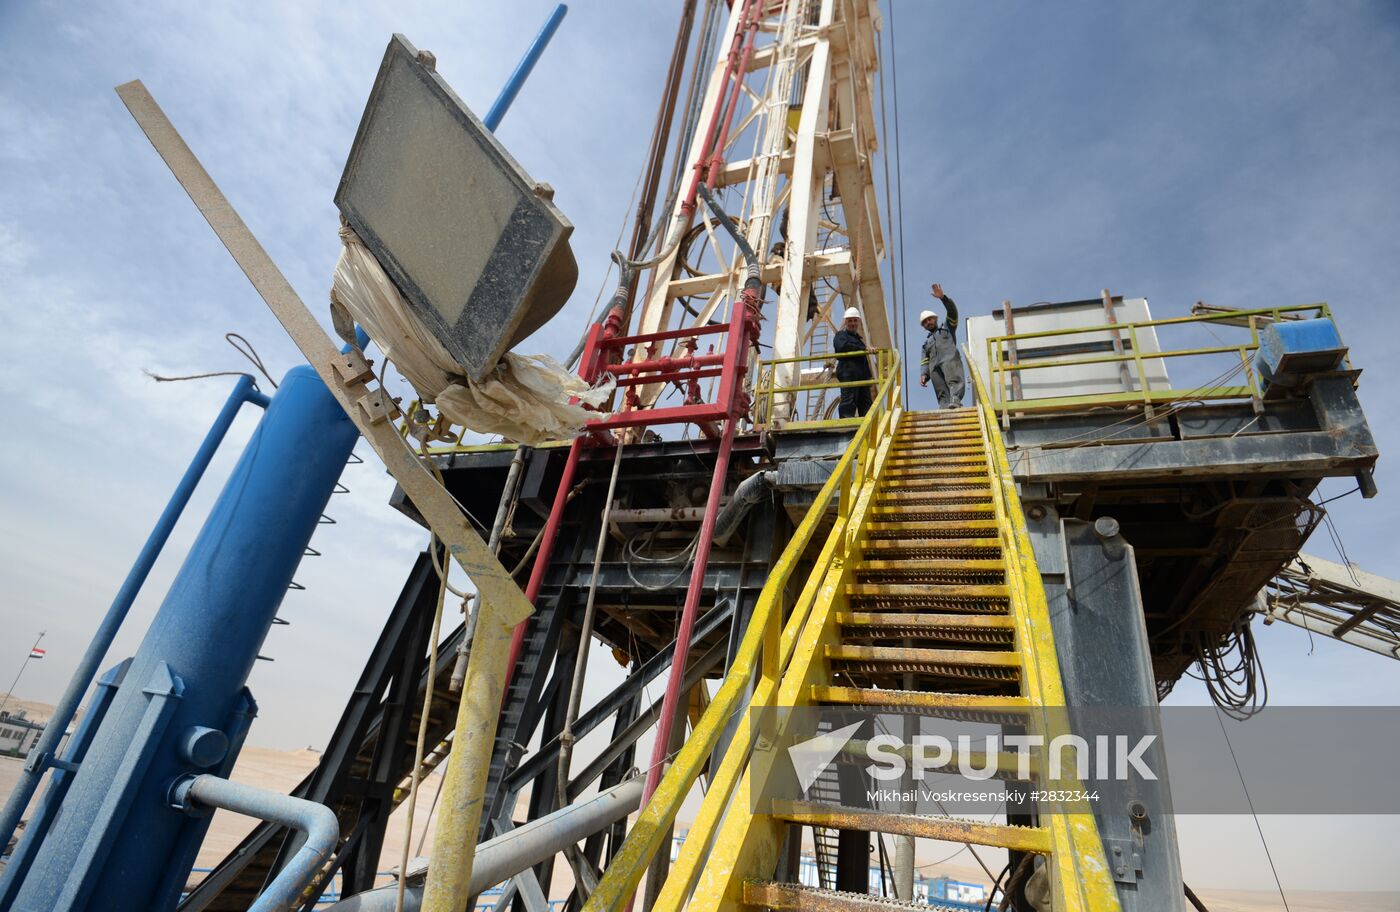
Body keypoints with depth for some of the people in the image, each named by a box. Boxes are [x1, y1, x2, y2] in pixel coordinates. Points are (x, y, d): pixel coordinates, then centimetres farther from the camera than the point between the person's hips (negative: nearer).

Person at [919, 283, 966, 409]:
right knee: (942, 393, -15)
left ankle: (955, 401, -52)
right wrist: (923, 375, 6)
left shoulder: (947, 328, 31)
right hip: (935, 367, 4)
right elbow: (925, 362, 26)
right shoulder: (926, 342, 38)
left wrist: (943, 297, -1)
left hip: (950, 359, -3)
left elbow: (952, 311, 13)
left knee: (955, 381, -31)